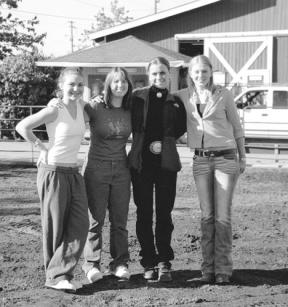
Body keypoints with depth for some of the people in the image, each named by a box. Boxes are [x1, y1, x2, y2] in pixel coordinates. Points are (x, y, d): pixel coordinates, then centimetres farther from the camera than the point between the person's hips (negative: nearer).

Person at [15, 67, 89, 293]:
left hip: (74, 173, 6)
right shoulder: (54, 111, -13)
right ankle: (55, 276, 12)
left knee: (79, 225, -3)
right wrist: (42, 147, -6)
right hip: (53, 172, -6)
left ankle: (58, 275, -1)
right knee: (55, 228, 0)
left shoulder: (81, 105, 6)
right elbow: (22, 127, -11)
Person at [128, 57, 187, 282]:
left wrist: (165, 143, 0)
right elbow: (132, 126, 7)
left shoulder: (176, 102, 8)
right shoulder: (138, 97, 4)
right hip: (141, 161, 0)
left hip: (167, 162, 0)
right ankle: (149, 262, 13)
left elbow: (181, 129, 13)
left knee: (164, 213, 1)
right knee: (144, 213, 4)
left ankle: (164, 262, 9)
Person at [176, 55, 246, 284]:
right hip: (200, 160, 2)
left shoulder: (223, 94, -1)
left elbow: (236, 126, 7)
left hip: (225, 157, -2)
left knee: (222, 215, -4)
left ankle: (223, 268, 3)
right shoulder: (183, 96, 5)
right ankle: (208, 267, 11)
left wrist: (242, 157, 10)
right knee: (207, 215, 4)